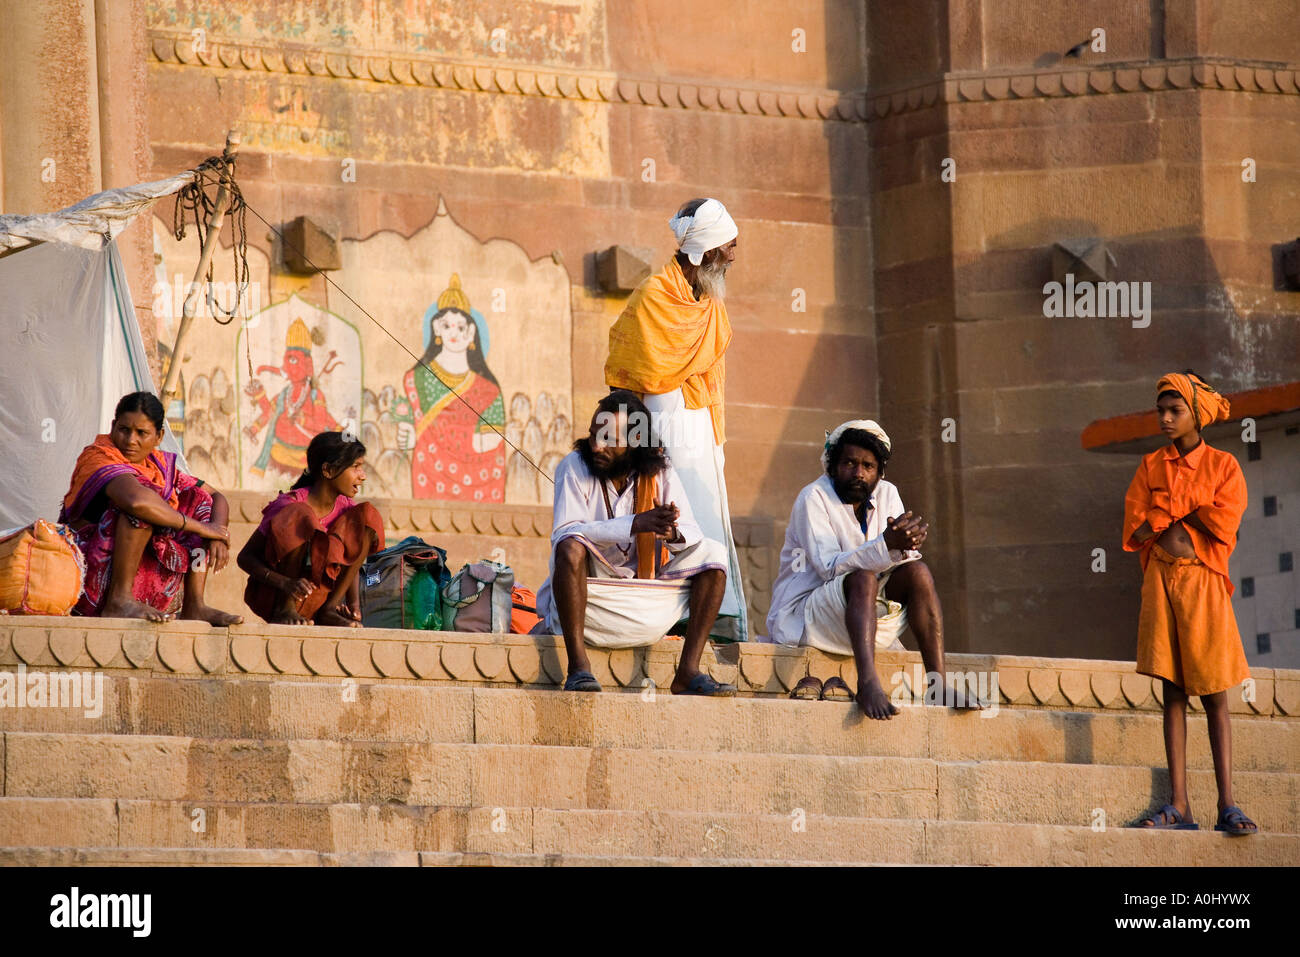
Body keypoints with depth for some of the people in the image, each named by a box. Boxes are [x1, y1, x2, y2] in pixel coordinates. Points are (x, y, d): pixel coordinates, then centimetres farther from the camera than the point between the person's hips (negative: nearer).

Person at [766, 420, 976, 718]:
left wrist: (906, 542, -27)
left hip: (868, 615, 6)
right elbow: (830, 567, -24)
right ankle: (867, 681, -51)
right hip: (801, 616, -6)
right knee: (863, 578, -32)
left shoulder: (886, 495, 8)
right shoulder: (814, 498, -11)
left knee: (918, 572, -16)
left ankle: (938, 684, -27)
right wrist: (886, 545, -37)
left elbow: (907, 562, -2)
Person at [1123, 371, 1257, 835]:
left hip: (1204, 584, -2)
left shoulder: (1223, 467, 3)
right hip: (1161, 582, 2)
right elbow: (1135, 530, 0)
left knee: (1214, 696, -3)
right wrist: (1187, 511, -7)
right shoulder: (1151, 467, 11)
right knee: (1173, 692, -1)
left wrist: (1168, 514, -3)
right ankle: (1178, 806, -3)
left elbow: (1222, 526, -11)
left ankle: (1227, 805, -5)